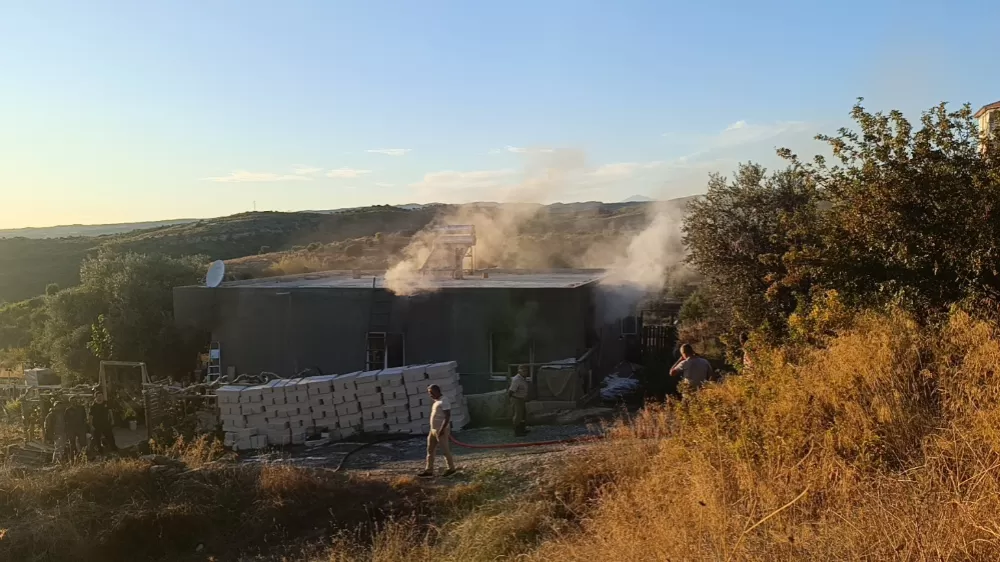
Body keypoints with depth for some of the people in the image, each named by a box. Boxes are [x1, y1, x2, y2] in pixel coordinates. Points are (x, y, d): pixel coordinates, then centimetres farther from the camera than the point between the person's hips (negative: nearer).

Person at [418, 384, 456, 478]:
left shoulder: (444, 401, -16)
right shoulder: (437, 401, 14)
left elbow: (447, 416, -22)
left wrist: (442, 429, -26)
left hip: (441, 430, -10)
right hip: (433, 430, 10)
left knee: (445, 450, 0)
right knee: (430, 450, 9)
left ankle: (451, 469, 12)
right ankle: (429, 470, 13)